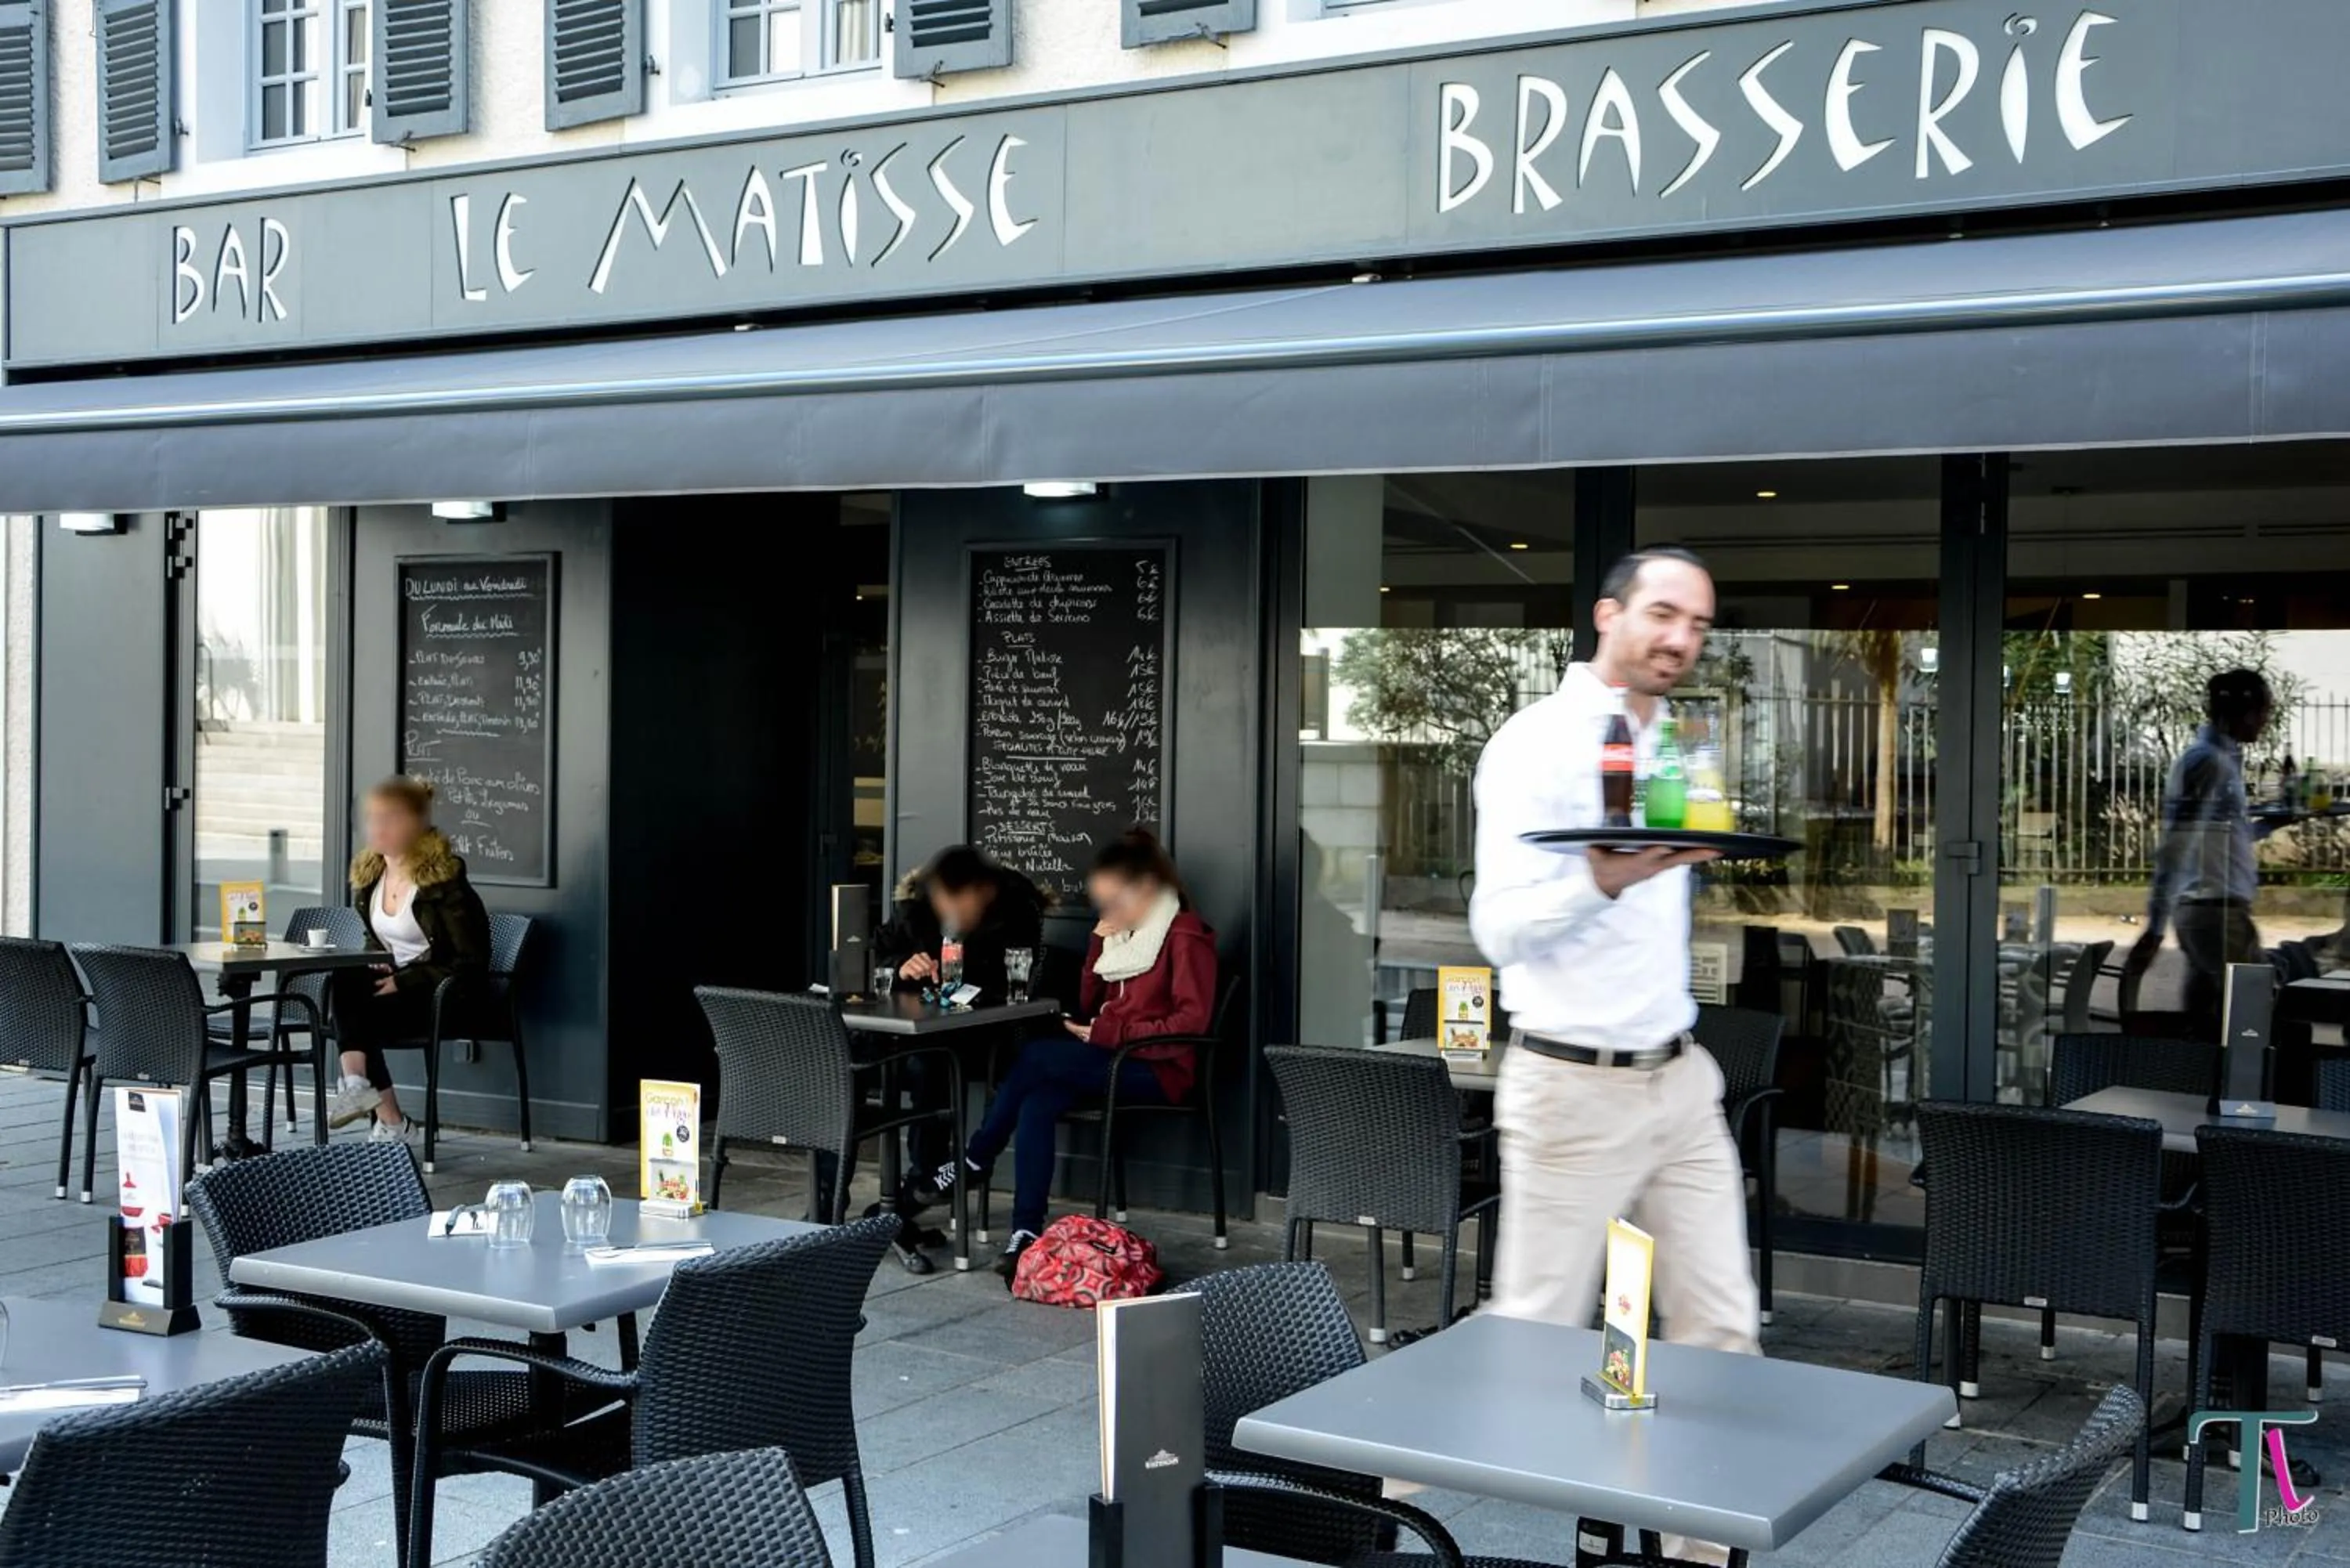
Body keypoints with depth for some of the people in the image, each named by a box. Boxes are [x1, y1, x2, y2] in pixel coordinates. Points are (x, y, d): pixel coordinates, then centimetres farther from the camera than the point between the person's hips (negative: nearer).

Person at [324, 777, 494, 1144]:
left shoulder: (442, 879, -15)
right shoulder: (368, 873, 7)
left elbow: (471, 962, -16)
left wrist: (403, 982, -19)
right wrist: (378, 965, 0)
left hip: (445, 993, -7)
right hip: (395, 980, 7)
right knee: (344, 984, -25)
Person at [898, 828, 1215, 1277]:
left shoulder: (1185, 935, -7)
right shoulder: (1124, 932, 18)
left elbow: (1192, 1020, -16)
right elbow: (1090, 1007, 19)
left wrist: (1111, 1033, -19)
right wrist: (1100, 943, 4)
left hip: (1159, 1069, -7)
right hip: (1113, 1059, 7)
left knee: (1035, 1057, -25)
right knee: (1037, 1104, -24)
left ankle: (970, 1166, -11)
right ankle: (1025, 1234, -31)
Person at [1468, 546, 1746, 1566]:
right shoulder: (1537, 744, -13)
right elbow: (1498, 927, -23)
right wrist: (1603, 880, -37)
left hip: (1681, 1082, 7)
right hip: (1574, 1094, -7)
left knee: (1722, 1334, 5)